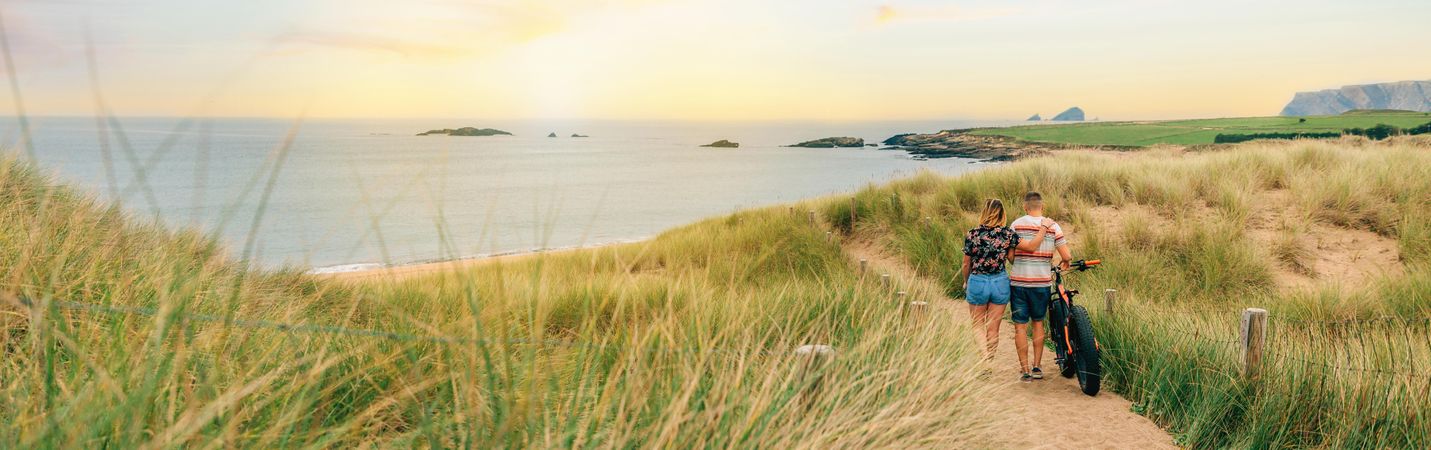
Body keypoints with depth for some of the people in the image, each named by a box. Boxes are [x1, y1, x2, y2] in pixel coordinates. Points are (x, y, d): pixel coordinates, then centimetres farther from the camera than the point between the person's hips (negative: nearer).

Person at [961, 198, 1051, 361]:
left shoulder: (972, 234, -8)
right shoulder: (1008, 233, -7)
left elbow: (967, 264, -3)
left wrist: (965, 283, 16)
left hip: (977, 282, -1)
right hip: (1000, 283, 1)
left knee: (978, 328, 13)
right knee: (993, 329, 13)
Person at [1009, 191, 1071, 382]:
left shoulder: (1016, 224, -5)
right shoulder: (1054, 226, -1)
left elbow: (1029, 246, -18)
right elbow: (1066, 256, -5)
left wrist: (1043, 229, -10)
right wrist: (1064, 262, 17)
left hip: (1018, 282, -2)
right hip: (1042, 282, 2)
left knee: (1020, 326, 5)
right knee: (1038, 323, 18)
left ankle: (1025, 370, 5)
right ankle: (1037, 367, 18)